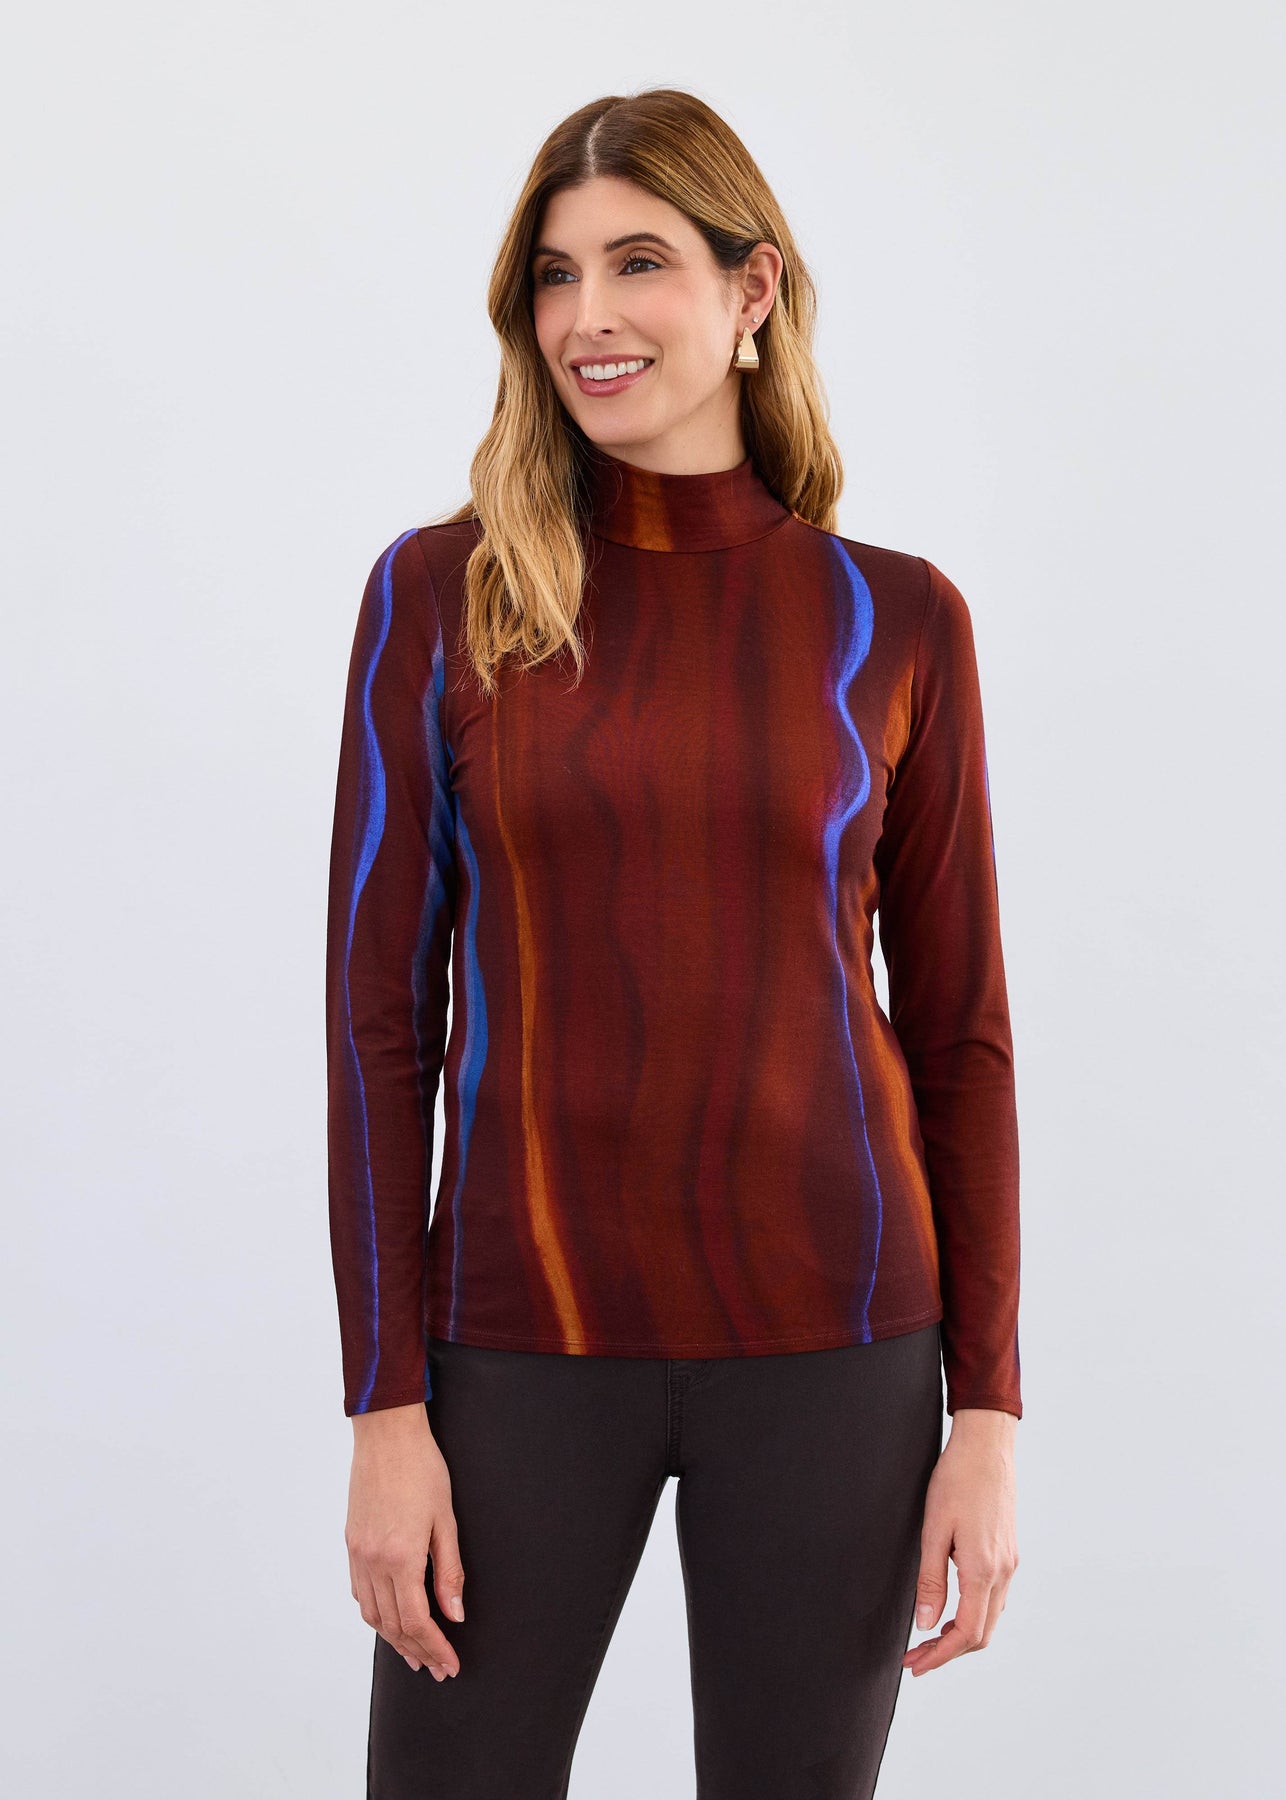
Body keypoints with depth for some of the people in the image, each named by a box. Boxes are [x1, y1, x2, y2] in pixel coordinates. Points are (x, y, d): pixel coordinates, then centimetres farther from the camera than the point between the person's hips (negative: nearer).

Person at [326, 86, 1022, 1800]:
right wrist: (386, 1403, -5)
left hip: (825, 1336, 1)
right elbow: (381, 1014, -2)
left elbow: (958, 1034, 3)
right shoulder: (439, 595, -1)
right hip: (523, 1331, 0)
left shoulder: (895, 621, 1)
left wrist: (989, 1412, 0)